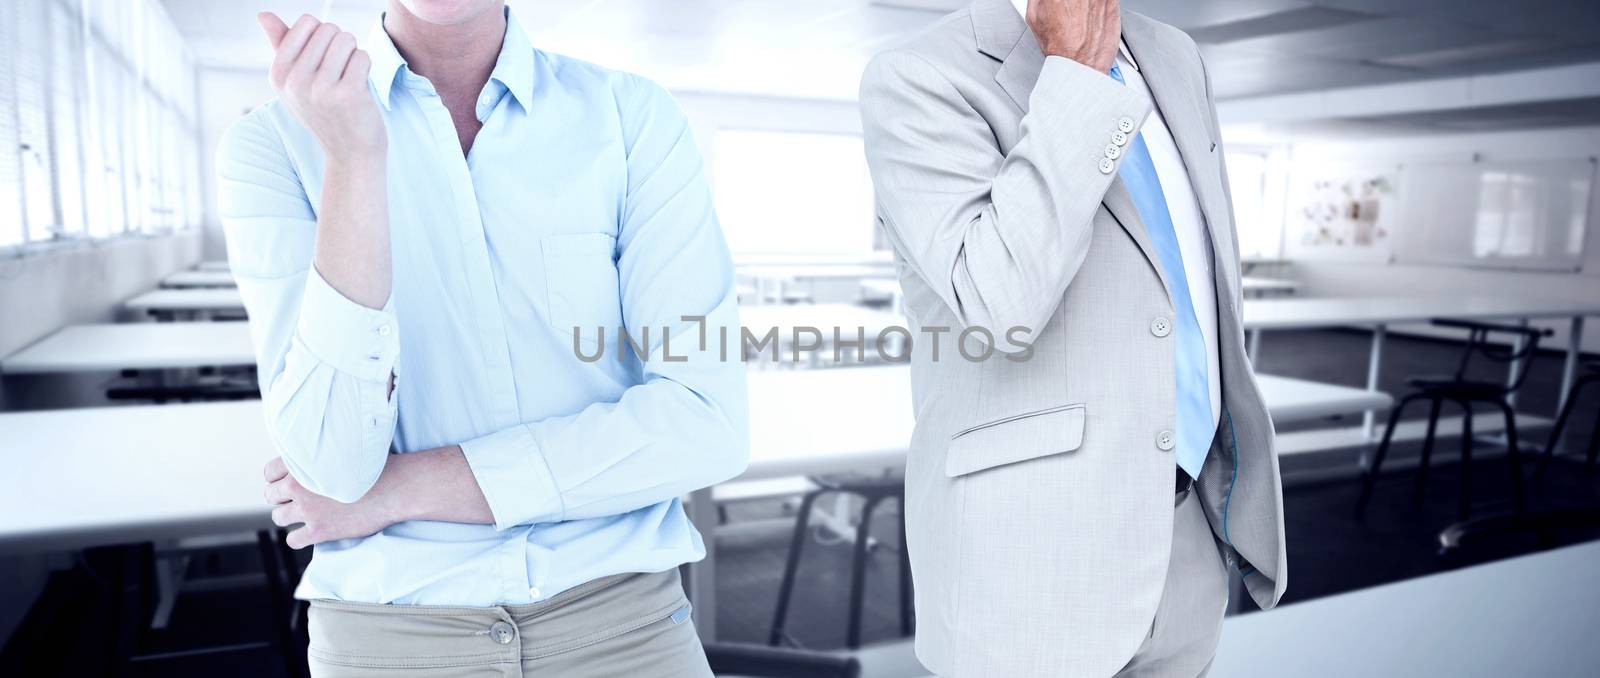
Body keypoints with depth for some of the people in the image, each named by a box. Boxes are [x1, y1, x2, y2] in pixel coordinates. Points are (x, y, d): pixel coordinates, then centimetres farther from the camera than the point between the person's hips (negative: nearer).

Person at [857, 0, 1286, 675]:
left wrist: (1235, 493, 20)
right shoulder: (917, 81, -12)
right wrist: (1076, 70, -19)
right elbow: (1000, 309, -28)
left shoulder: (1168, 59, 11)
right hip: (1027, 567, -7)